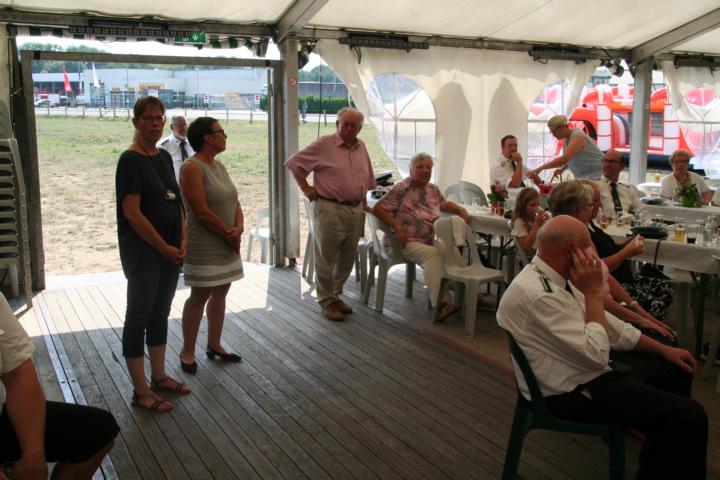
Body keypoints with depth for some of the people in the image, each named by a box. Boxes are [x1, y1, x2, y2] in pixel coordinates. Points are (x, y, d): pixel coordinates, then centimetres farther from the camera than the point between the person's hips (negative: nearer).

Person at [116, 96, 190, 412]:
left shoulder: (165, 157, 10)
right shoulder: (130, 160, -12)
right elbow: (132, 212, -18)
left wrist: (182, 241, 2)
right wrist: (164, 247, -13)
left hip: (170, 251, 7)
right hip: (142, 251, -7)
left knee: (160, 313, 15)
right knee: (139, 315, 1)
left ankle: (159, 376, 29)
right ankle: (141, 391, 9)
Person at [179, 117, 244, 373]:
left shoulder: (218, 166, 11)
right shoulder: (192, 168, -16)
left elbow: (234, 201, 12)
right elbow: (202, 212, -20)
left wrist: (239, 227, -6)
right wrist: (228, 234, -12)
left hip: (227, 245, 8)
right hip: (204, 246, -8)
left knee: (220, 294, 13)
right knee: (199, 297, 1)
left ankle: (214, 345, 27)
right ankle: (187, 351, 15)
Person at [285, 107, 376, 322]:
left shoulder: (361, 147, 12)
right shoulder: (324, 145, -7)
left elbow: (366, 177, 24)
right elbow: (294, 163, -5)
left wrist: (363, 198, 16)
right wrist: (306, 189, -6)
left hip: (356, 211, 6)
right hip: (329, 210, -6)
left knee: (347, 259, 13)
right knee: (326, 259, 2)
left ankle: (336, 295, 29)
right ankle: (327, 302, 15)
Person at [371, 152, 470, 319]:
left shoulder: (433, 189, 10)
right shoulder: (401, 189, -11)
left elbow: (445, 205, 30)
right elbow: (377, 209, -15)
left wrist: (461, 210, 11)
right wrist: (397, 227, -23)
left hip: (429, 240, 7)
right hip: (407, 242, -7)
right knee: (432, 254, -32)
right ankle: (440, 304, -38)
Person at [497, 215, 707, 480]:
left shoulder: (558, 277, 3)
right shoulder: (536, 294, -28)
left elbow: (607, 323, 14)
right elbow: (596, 354, -27)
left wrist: (664, 349, 16)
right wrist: (593, 292, -19)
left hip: (586, 370, 10)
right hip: (570, 393, -10)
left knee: (673, 371, 23)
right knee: (689, 416, -17)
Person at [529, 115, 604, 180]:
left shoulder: (577, 137, -22)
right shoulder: (567, 137, 5)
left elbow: (563, 159, -34)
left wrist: (540, 168, -32)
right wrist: (562, 169, 0)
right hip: (583, 176, 8)